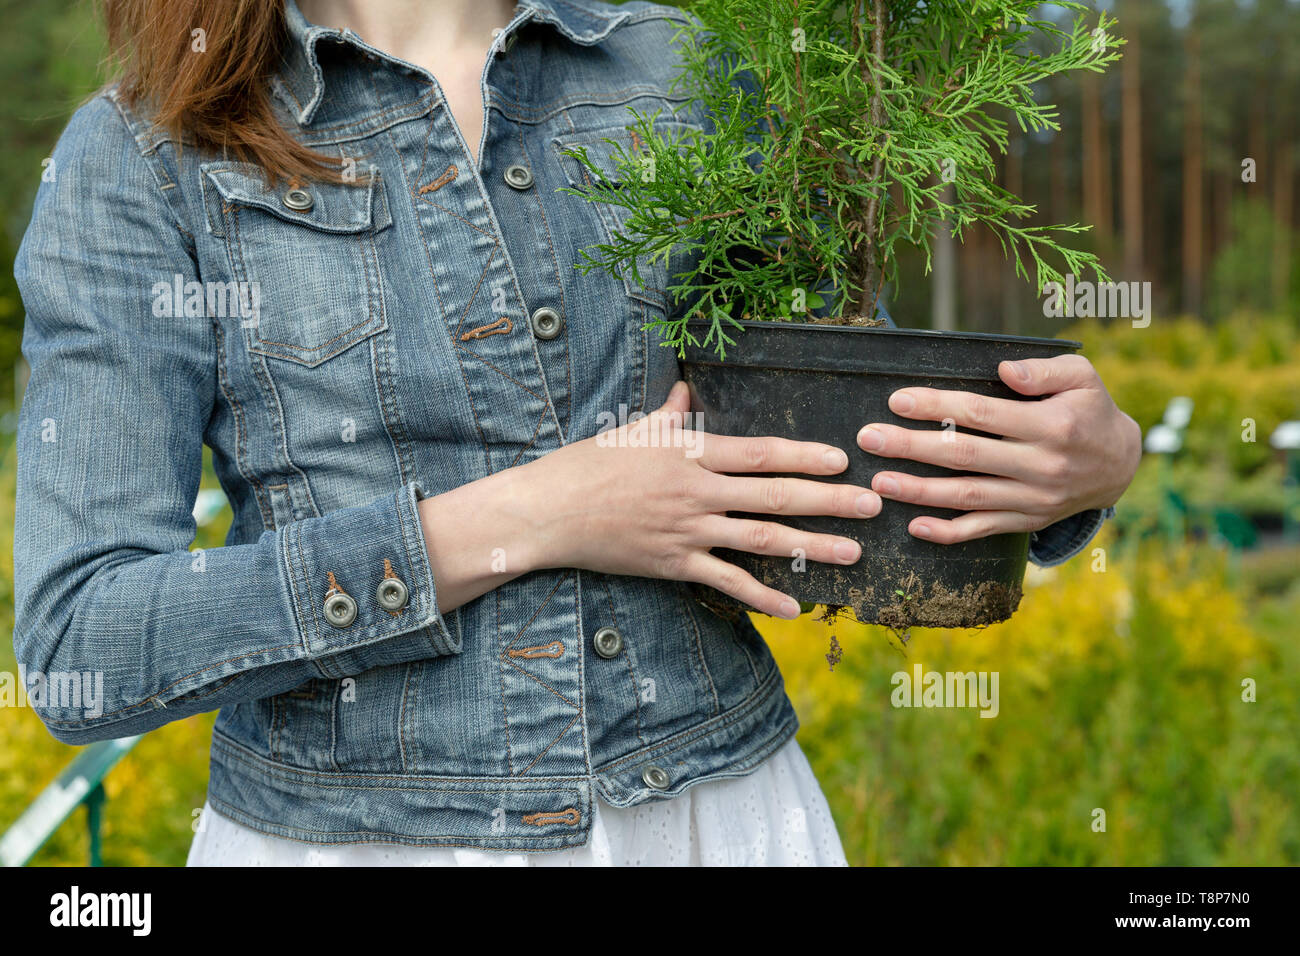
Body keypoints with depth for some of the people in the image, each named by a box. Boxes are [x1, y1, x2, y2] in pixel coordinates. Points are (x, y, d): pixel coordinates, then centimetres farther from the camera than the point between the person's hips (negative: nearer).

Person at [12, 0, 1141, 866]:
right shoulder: (144, 158, -6)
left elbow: (871, 423, 10)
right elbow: (81, 646, -13)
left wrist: (1097, 460, -12)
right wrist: (519, 522, -20)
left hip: (718, 813, 3)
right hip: (346, 834, -2)